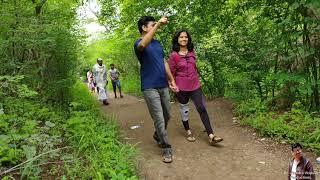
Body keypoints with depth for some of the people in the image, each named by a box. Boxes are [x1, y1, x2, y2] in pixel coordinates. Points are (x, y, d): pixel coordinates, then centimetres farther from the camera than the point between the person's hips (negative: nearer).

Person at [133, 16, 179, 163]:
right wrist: (158, 24, -32)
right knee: (159, 119, -6)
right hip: (150, 88, -7)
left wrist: (172, 81, 14)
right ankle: (166, 149, 5)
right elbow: (143, 45, -34)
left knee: (167, 116, 15)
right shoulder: (139, 43, -7)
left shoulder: (157, 43, 16)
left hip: (163, 86, 7)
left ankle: (158, 136, 40)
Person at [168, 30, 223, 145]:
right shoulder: (174, 55, -9)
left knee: (202, 109, -2)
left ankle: (211, 136, -2)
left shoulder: (192, 52, 5)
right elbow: (171, 73, -4)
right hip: (182, 87, -3)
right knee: (184, 110, 11)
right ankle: (188, 132, 31)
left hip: (195, 86, 4)